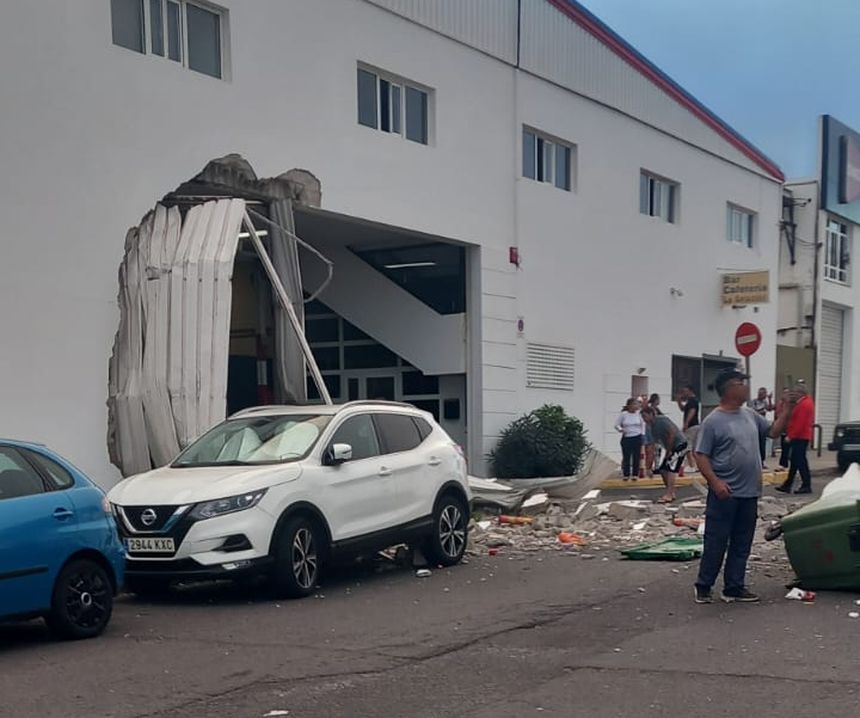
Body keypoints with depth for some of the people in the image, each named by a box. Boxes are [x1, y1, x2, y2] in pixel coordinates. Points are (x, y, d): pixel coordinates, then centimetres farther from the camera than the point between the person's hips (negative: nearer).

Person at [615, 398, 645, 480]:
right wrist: (620, 429, -17)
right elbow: (617, 425, 3)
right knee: (626, 457, 1)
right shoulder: (623, 414, -5)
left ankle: (635, 474, 10)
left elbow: (643, 424, 12)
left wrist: (642, 435, 6)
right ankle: (626, 475, 11)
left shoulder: (639, 414, 0)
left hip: (637, 438, 1)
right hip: (626, 438, -1)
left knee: (636, 457, 2)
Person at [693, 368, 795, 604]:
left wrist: (788, 408, 11)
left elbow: (773, 431, 23)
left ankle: (734, 587, 17)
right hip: (725, 494, -7)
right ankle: (703, 587, 9)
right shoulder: (713, 421, -11)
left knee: (741, 545, 10)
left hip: (750, 494, 7)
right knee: (716, 543, -1)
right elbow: (701, 456, -11)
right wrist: (715, 482, -22)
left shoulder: (750, 415, 11)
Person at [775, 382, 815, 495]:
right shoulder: (808, 402, 16)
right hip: (803, 436, 10)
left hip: (800, 437, -10)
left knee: (800, 461, -6)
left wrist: (791, 436, -17)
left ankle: (806, 486, -2)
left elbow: (799, 424, -22)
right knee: (795, 460, 12)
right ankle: (787, 485, 16)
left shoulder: (804, 405, -17)